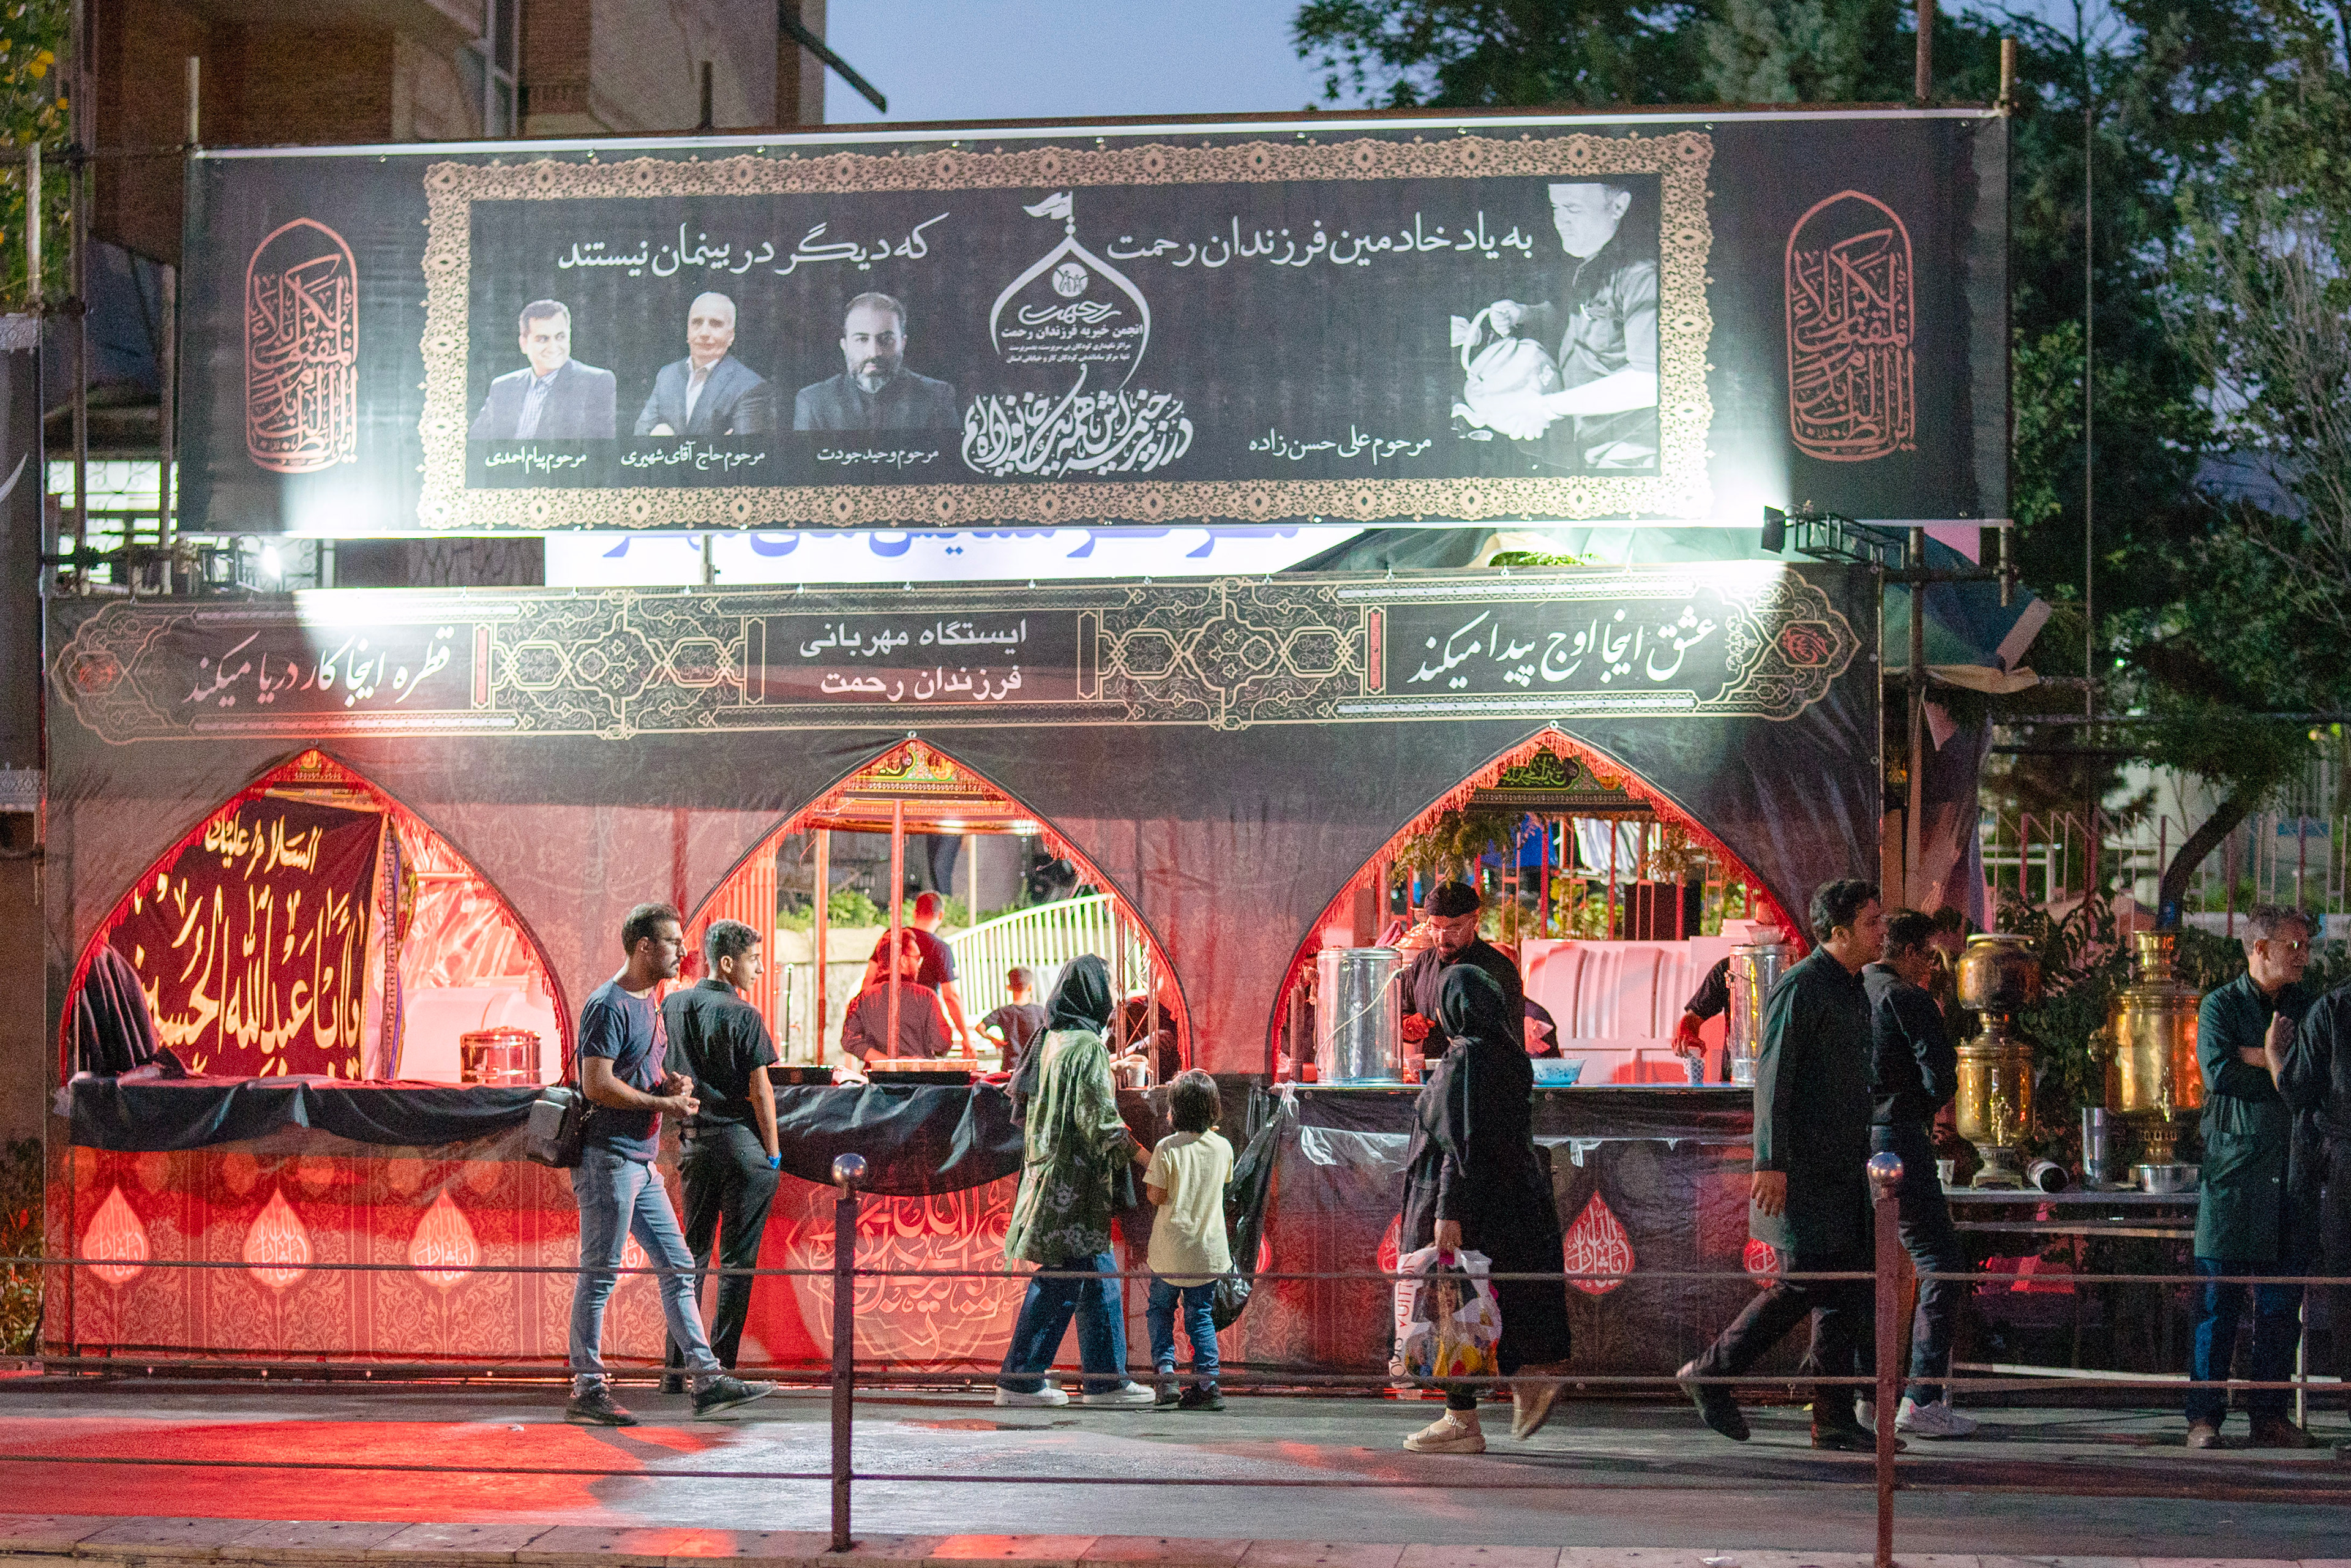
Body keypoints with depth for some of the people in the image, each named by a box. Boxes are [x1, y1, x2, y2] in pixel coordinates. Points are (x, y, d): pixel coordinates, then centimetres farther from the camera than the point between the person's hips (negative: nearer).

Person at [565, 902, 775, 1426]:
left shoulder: (647, 1003, 17)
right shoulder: (609, 1005, -13)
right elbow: (598, 1085, -20)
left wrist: (670, 1083, 8)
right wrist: (665, 1102, -13)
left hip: (642, 1162, 10)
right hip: (608, 1158, -10)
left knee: (677, 1267, 8)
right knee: (599, 1275, -5)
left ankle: (707, 1381, 10)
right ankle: (587, 1392, 0)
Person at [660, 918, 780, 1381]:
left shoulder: (673, 1007, 6)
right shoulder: (743, 1016, -11)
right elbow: (760, 1090, -12)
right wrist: (773, 1151, -4)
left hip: (695, 1143, 5)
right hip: (741, 1143, -5)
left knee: (692, 1251, 13)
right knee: (737, 1257, 1)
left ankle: (677, 1361, 11)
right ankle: (721, 1364, 0)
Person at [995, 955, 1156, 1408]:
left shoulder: (1052, 1040, 12)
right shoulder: (1087, 1047, -15)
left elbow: (1024, 1105, 19)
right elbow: (1099, 1120, -19)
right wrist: (1142, 1156, -13)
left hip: (1049, 1165, 9)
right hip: (1075, 1180, -9)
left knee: (1099, 1278, 12)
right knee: (1060, 1282, -4)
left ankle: (1107, 1379, 14)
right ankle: (1019, 1380, -2)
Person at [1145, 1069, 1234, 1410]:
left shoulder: (1167, 1148, -14)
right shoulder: (1223, 1147, -1)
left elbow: (1156, 1196, -14)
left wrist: (1147, 1176, 6)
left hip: (1171, 1250, -3)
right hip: (1209, 1250, 3)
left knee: (1161, 1310, 13)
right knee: (1201, 1314, 12)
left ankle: (1165, 1373, 2)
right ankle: (1207, 1383, 5)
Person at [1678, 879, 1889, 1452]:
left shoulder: (1855, 991, 18)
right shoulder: (1800, 988, -11)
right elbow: (1772, 1077, -16)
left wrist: (1865, 1159, 22)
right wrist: (1770, 1161, -22)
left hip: (1846, 1169, 9)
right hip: (1804, 1169, -9)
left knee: (1847, 1288, 4)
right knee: (1808, 1279, -11)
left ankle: (1834, 1419, 6)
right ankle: (1711, 1373, 2)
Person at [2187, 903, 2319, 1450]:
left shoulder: (2308, 1009, 15)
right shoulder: (2221, 1005, 2)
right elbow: (2218, 1071, -13)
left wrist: (2261, 1057, -9)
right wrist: (2280, 1066, -5)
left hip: (2292, 1171, 4)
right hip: (2234, 1172, -4)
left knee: (2283, 1301, 4)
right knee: (2219, 1299, -4)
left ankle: (2270, 1414, 11)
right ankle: (2205, 1417, 0)